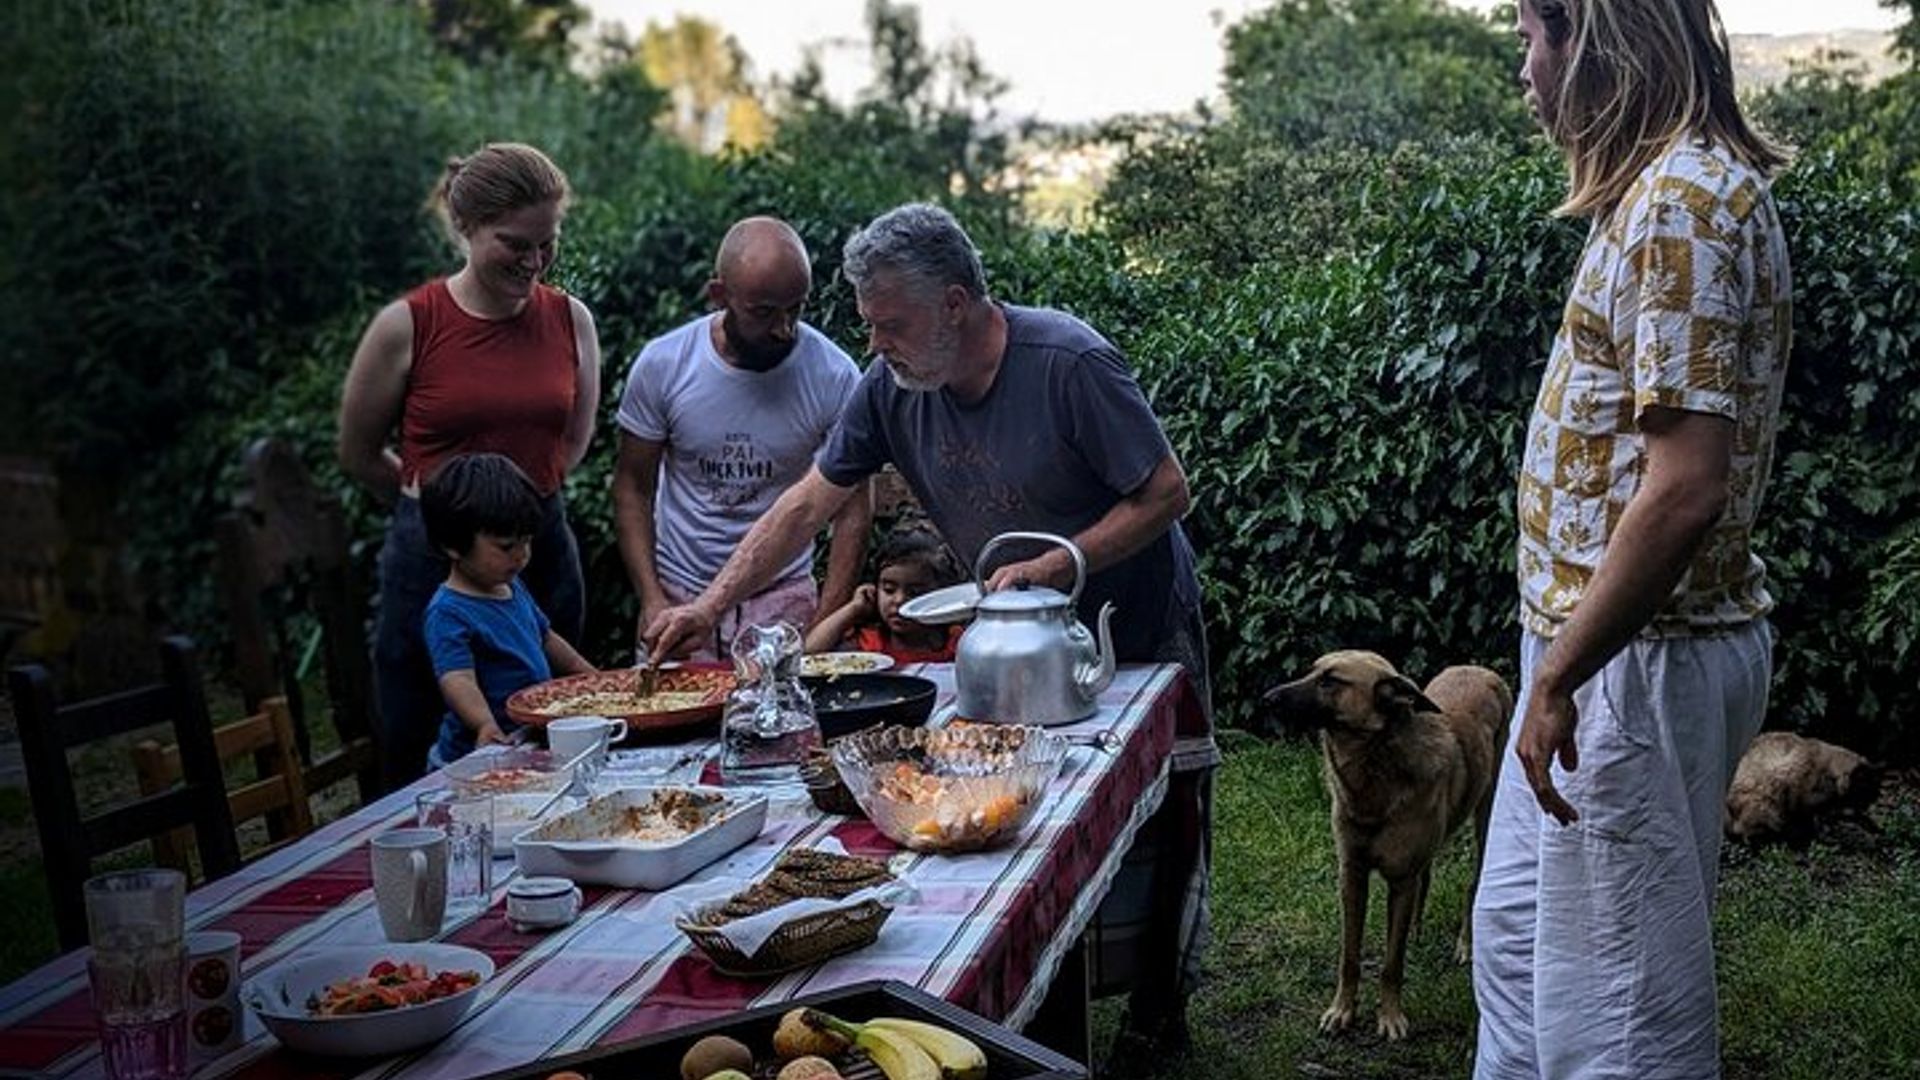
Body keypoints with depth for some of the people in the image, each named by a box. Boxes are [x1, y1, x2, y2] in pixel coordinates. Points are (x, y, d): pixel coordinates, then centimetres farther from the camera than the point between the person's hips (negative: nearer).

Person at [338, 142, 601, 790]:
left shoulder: (570, 320, 2)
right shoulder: (406, 326, -8)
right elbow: (359, 455, 5)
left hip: (545, 551, 3)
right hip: (432, 562, -3)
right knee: (420, 764, 5)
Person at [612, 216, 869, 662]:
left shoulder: (835, 375, -10)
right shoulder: (661, 365, -8)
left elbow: (853, 509, -6)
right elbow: (633, 489, 0)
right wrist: (651, 599, -11)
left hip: (784, 596, 0)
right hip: (678, 594, 1)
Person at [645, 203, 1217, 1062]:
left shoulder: (1069, 364, -27)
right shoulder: (891, 385, -11)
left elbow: (1166, 494, -21)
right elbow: (808, 505, -5)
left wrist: (1056, 565, -27)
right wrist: (712, 602, -11)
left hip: (1137, 629, -5)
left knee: (1161, 823, 3)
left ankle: (1161, 1009, 19)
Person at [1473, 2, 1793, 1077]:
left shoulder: (1681, 199, -19)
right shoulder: (1671, 185, 12)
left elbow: (1684, 486, -26)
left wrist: (1560, 673, -21)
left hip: (1638, 660, -10)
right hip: (1604, 645, 10)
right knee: (1518, 935, 22)